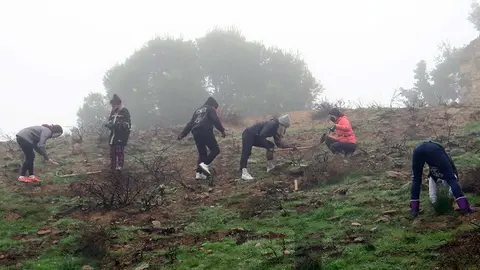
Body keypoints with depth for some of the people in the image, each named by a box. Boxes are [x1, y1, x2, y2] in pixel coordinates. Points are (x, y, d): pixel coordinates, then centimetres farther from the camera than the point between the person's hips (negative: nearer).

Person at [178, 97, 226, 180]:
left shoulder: (198, 110, 29)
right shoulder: (210, 109, 10)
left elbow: (190, 123, 27)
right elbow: (216, 120, -6)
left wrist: (183, 134, 26)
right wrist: (222, 130, -8)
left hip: (196, 133, 7)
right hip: (206, 132, -7)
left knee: (202, 153, 12)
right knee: (215, 149, 0)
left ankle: (199, 173, 1)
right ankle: (205, 164, -21)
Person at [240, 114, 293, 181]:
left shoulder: (276, 129, 8)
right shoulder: (272, 124, -22)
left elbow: (279, 144, 12)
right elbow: (261, 136, -30)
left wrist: (290, 146, 4)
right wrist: (269, 147, -26)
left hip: (256, 137, 10)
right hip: (248, 135, -10)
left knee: (271, 145, 5)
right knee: (246, 153, -26)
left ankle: (270, 166, 5)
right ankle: (244, 172, -38)